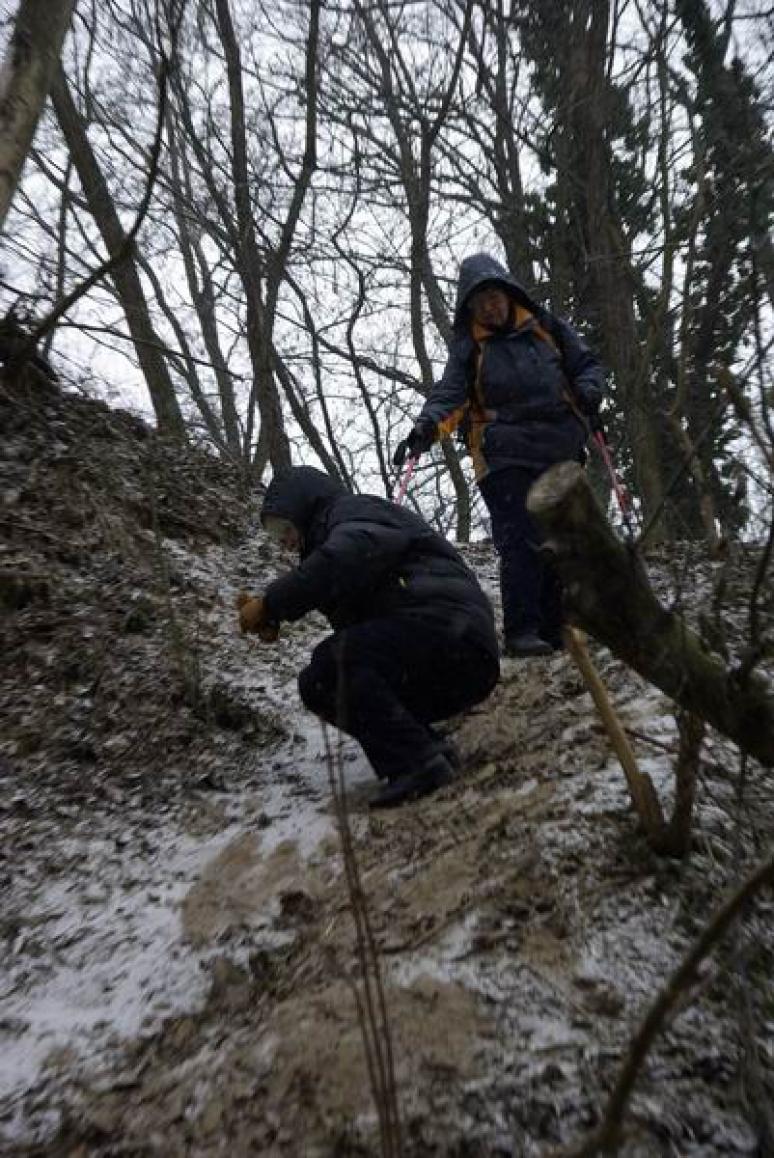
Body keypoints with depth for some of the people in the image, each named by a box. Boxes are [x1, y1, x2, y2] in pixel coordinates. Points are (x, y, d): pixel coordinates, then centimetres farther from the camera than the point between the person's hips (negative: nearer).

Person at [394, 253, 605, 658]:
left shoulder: (546, 327, 14)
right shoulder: (468, 346, 9)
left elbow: (587, 364, 17)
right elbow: (448, 393, -4)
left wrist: (588, 392, -5)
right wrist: (427, 425, -25)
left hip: (562, 452, 4)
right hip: (505, 458, -3)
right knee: (521, 540, -14)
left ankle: (554, 628, 13)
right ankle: (520, 631, -11)